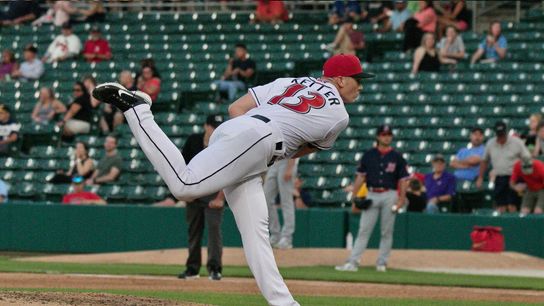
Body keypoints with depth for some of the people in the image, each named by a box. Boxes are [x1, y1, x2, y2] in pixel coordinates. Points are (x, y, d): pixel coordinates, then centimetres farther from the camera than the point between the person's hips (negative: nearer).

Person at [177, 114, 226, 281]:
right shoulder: (193, 141, -3)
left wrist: (220, 198, -20)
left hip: (214, 192, -4)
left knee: (214, 227, -16)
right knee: (193, 230, 9)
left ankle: (215, 268, -17)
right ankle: (192, 268, 19)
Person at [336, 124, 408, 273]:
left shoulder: (397, 157, 3)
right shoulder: (368, 155, 6)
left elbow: (403, 179, 2)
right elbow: (360, 177, 7)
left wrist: (401, 199, -9)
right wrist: (354, 197, 0)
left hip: (389, 196, -1)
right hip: (371, 195, 1)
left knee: (387, 231, 2)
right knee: (364, 230, -3)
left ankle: (382, 263, 10)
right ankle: (352, 262, -8)